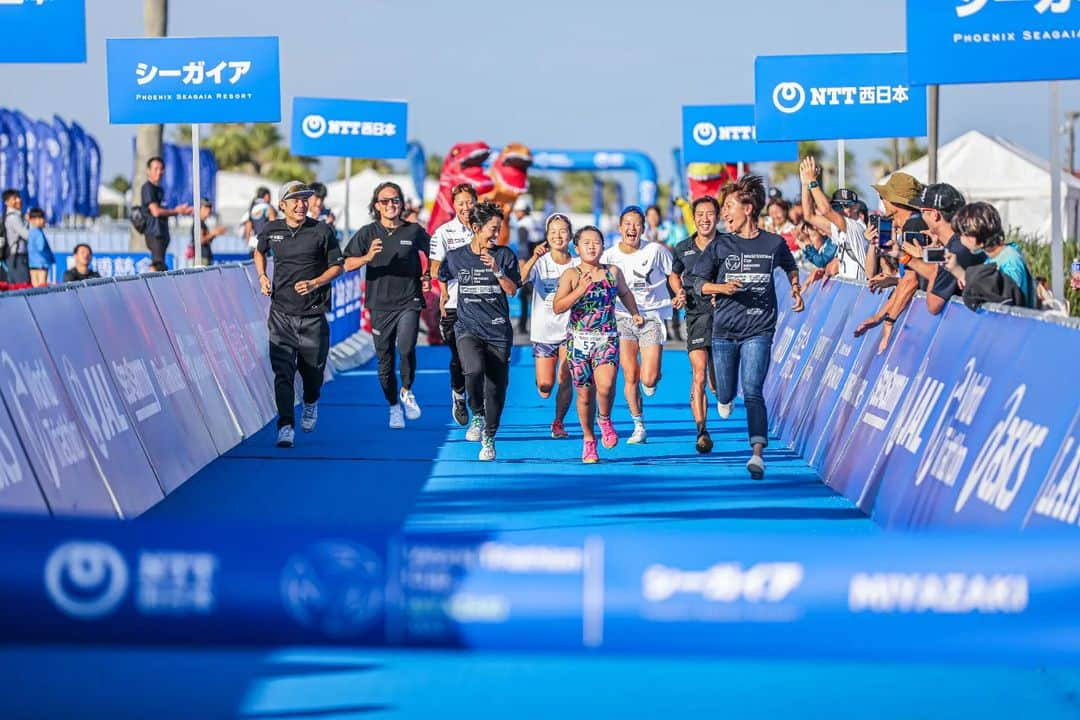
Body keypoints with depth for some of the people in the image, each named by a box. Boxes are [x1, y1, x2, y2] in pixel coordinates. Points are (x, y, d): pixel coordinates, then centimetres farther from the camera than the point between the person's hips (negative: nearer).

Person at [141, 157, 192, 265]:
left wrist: (180, 210, 12)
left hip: (162, 233, 9)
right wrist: (176, 211, -6)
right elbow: (156, 212, -16)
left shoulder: (159, 189, 21)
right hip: (154, 233, -9)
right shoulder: (148, 188, -8)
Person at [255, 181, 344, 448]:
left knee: (313, 368, 10)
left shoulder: (322, 231, -4)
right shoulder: (271, 230, 3)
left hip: (313, 314, -1)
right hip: (281, 313, 1)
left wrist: (315, 283, -14)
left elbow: (337, 266, 2)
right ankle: (285, 427, -14)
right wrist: (262, 277, 8)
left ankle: (311, 403, 43)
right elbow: (259, 252, 24)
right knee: (282, 371, -10)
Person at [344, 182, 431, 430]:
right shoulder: (368, 233, 2)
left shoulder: (414, 231, 3)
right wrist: (368, 257, -23)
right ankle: (394, 407, 25)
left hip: (409, 301, -1)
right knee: (385, 361, 7)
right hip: (380, 305, 1)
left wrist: (428, 276, 4)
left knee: (406, 349, -22)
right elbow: (347, 264, -6)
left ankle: (406, 391, 4)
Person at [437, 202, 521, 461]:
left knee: (496, 388, 2)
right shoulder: (455, 257, 3)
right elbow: (443, 278, 23)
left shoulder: (505, 255, 1)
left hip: (498, 332, 1)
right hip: (468, 329, -1)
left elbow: (512, 290, -5)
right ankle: (477, 415, -3)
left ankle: (489, 439, 22)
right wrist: (445, 301, 25)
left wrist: (497, 270, -18)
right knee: (474, 370, -30)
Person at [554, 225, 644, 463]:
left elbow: (625, 293, 28)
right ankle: (588, 439, 23)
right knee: (585, 392, 5)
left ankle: (605, 420, 9)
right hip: (579, 340, 0)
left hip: (607, 339, 0)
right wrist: (580, 290, -20)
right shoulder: (571, 275, -2)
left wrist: (634, 313, 19)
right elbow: (557, 307, -12)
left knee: (605, 386, -21)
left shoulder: (613, 272, 6)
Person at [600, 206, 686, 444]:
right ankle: (639, 426, 14)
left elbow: (672, 274, 8)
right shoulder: (609, 256, -3)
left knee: (648, 379, -10)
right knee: (630, 378, -2)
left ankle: (653, 377, 29)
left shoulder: (655, 250, -7)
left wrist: (680, 294, -9)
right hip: (623, 318, 1)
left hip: (652, 317, -1)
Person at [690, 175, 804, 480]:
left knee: (752, 391, -16)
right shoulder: (721, 245, 1)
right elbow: (699, 282, 3)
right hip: (724, 329, 2)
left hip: (759, 330, -2)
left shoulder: (774, 243, 1)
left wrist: (796, 289, 9)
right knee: (726, 392, 12)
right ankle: (725, 399, 51)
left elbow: (790, 266, 23)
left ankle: (757, 453, -23)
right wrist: (722, 287, -15)